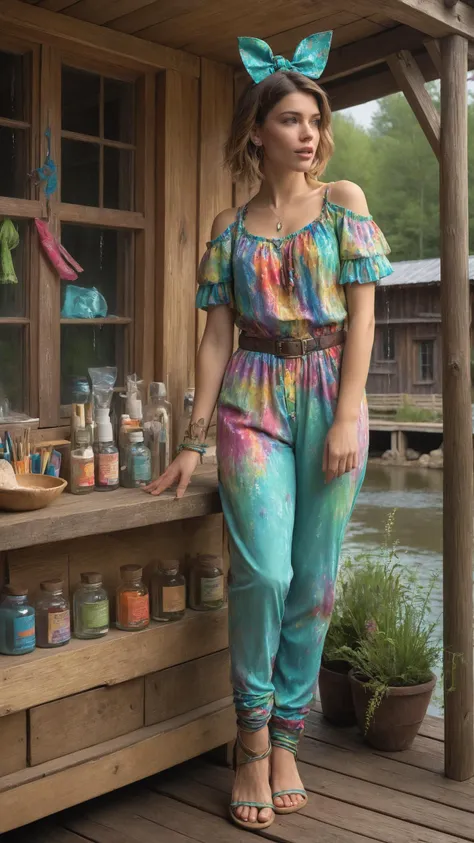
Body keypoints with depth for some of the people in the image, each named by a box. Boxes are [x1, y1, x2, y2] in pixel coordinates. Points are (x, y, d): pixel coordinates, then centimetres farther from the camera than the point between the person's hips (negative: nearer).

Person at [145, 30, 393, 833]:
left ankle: (285, 738, 18)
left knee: (314, 580, 3)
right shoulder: (230, 226, 9)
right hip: (253, 401, 0)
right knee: (263, 571, -11)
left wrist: (346, 418, -9)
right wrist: (194, 439, 1)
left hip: (331, 398, 0)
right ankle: (252, 736, 9)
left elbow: (361, 315, 0)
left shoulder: (343, 201, 7)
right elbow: (217, 332, 6)